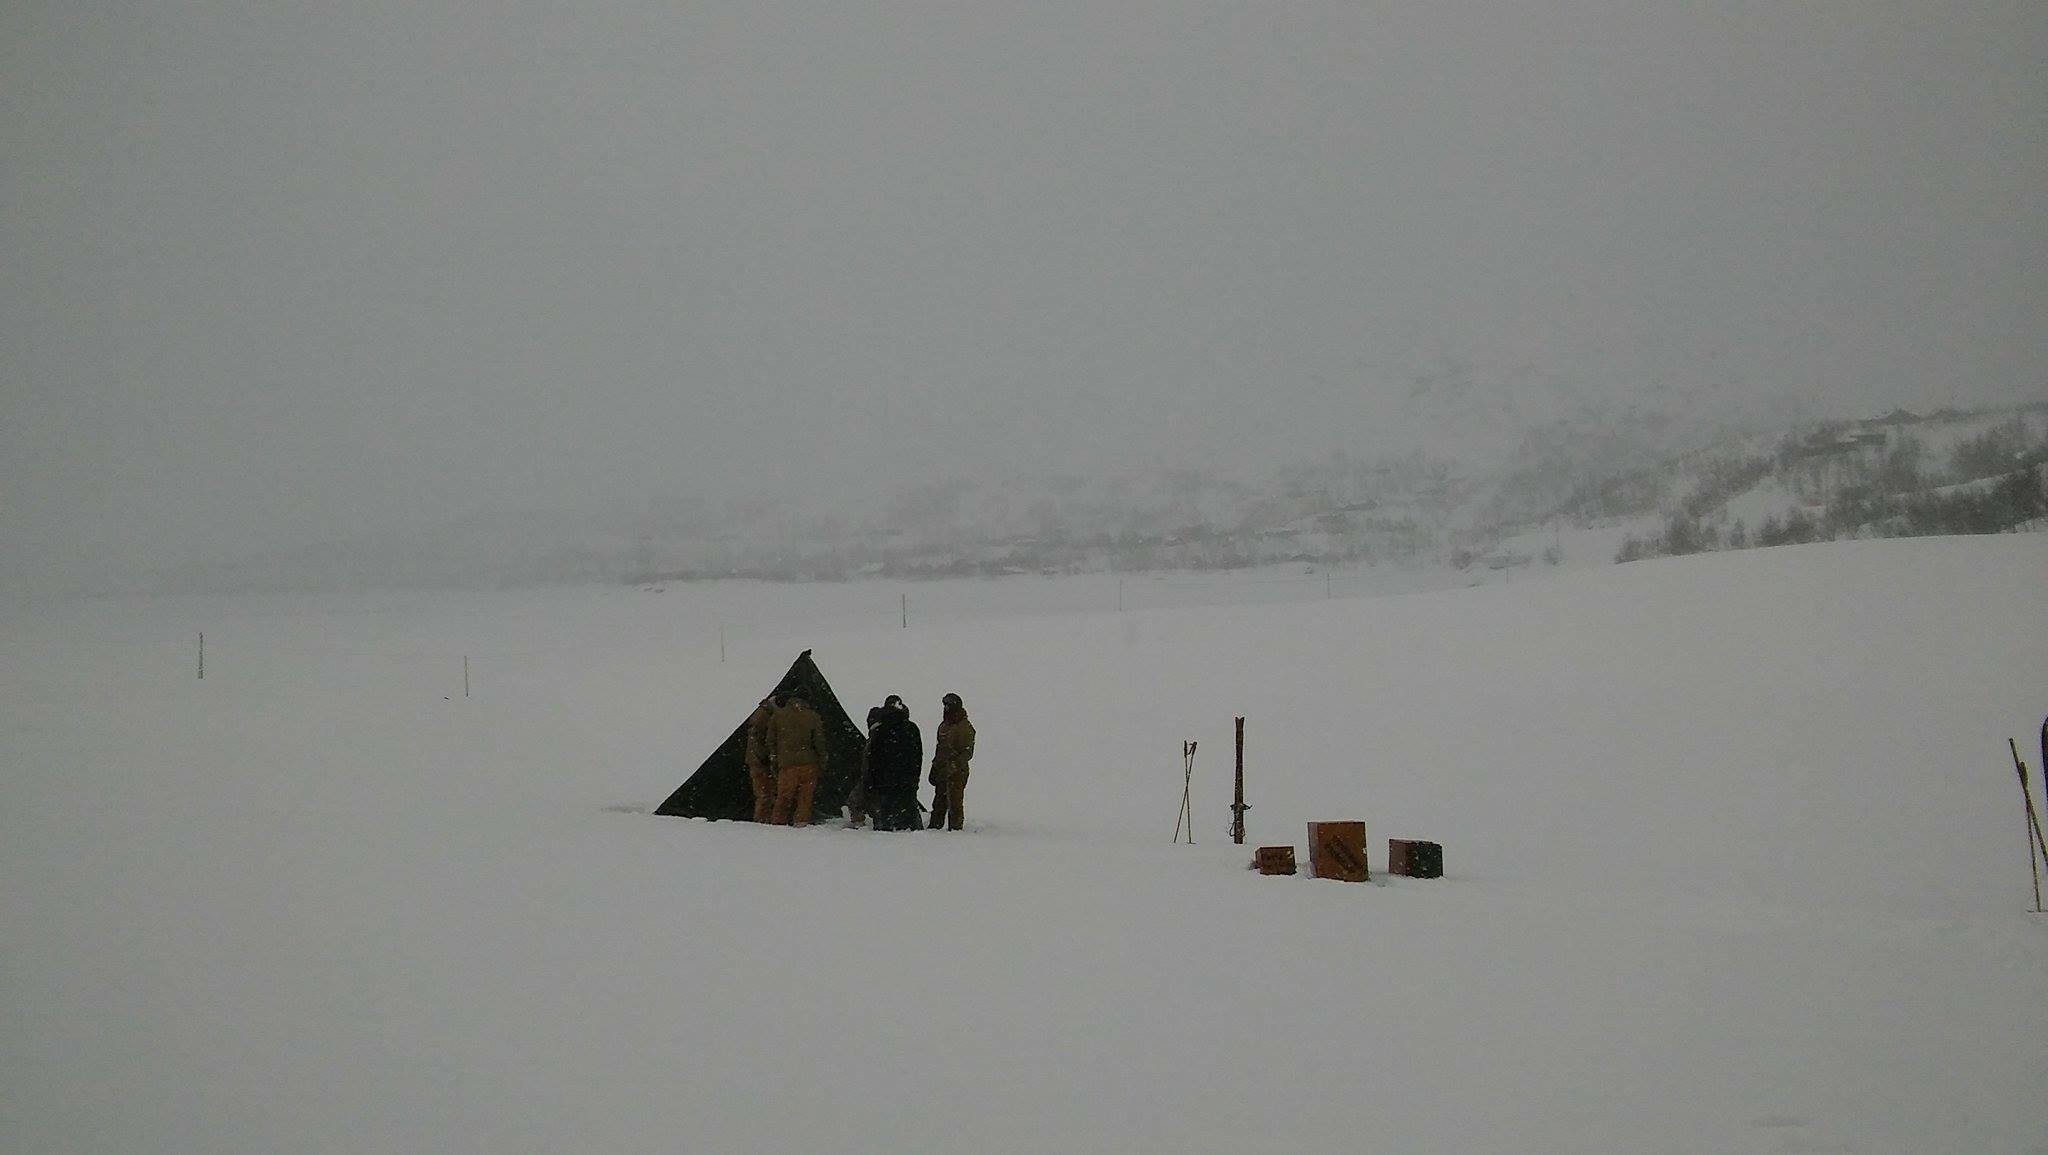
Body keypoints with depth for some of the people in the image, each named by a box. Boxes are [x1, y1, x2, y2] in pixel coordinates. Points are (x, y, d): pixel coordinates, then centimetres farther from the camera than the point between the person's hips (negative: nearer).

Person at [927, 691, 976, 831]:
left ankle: (955, 828, -1)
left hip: (957, 772, -7)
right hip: (941, 772, 7)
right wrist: (934, 769, 20)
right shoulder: (943, 725, 16)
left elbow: (967, 753, -14)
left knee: (955, 803, -6)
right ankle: (935, 826, 17)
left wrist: (953, 766, -24)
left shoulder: (965, 728, -9)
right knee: (939, 802, 11)